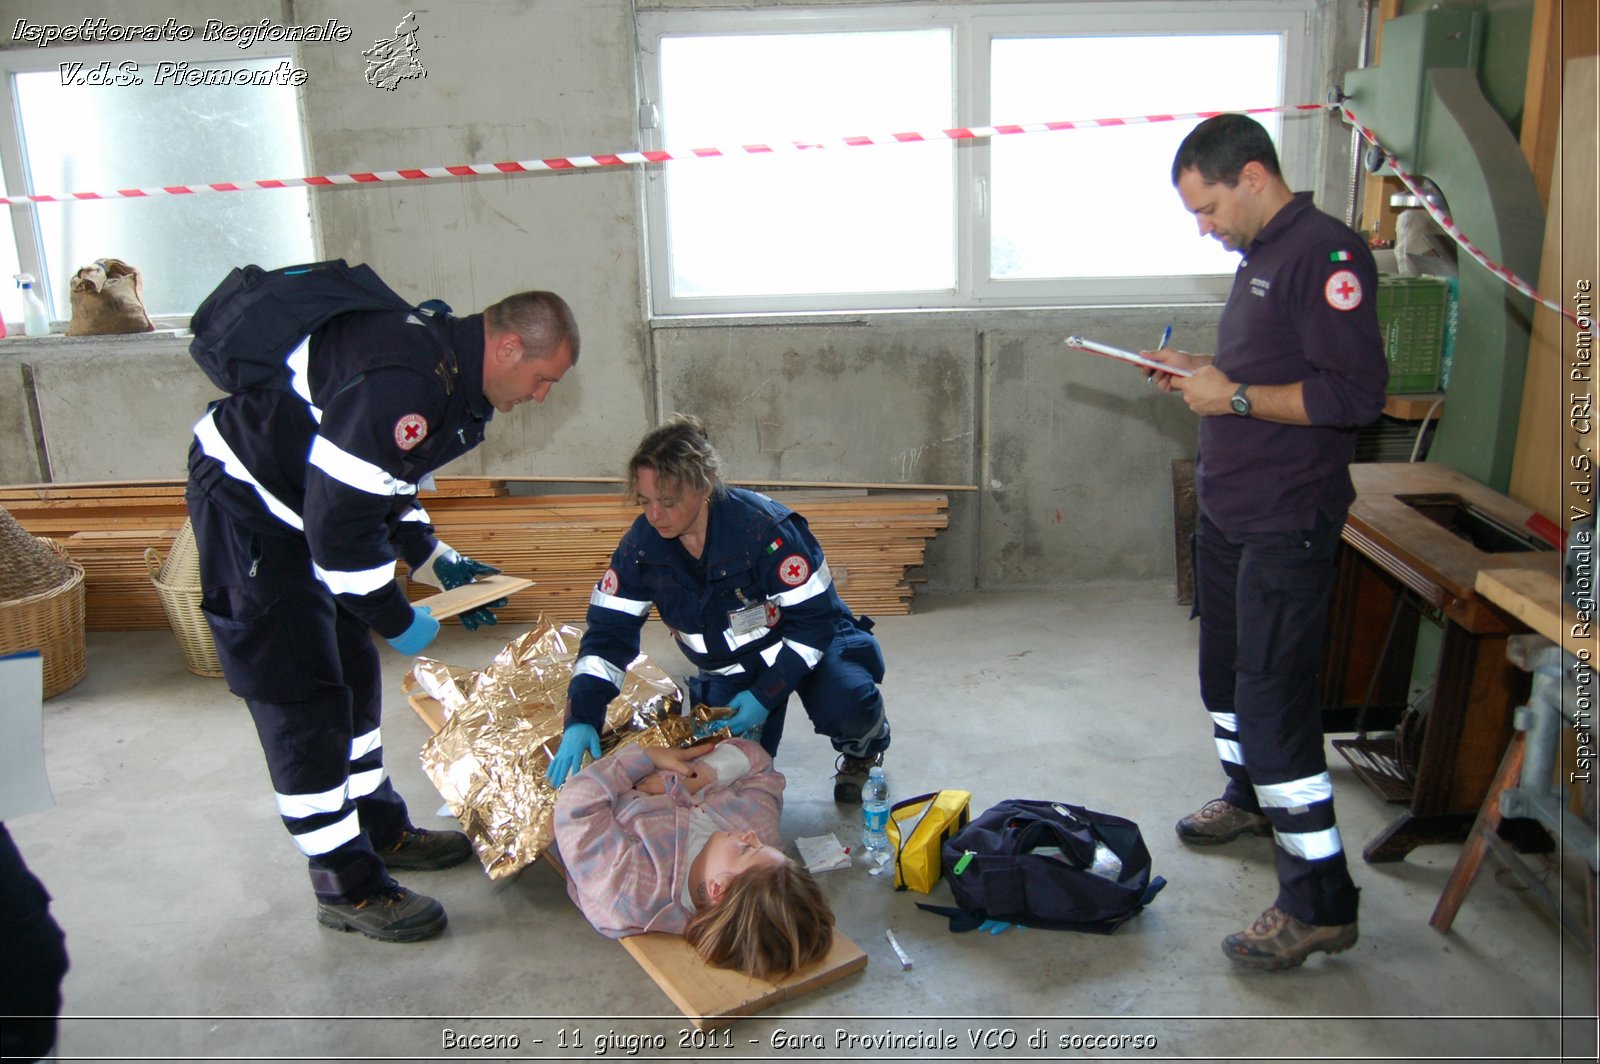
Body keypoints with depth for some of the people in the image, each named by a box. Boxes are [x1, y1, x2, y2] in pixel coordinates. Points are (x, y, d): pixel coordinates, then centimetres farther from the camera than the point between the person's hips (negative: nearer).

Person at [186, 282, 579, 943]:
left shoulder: (451, 373, 3)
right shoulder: (406, 383, -31)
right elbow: (341, 522, -30)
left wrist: (437, 562, 5)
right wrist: (397, 621, -18)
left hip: (297, 503, 10)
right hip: (243, 499, -10)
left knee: (353, 675, 16)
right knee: (302, 699, -5)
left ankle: (382, 831, 31)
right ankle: (347, 888, 7)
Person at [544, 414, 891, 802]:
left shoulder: (765, 528, -30)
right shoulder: (641, 544, -15)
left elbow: (814, 619, -22)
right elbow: (608, 632, -11)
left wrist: (766, 696, -25)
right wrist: (581, 720, -23)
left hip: (809, 644, -4)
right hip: (728, 668, 4)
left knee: (847, 706, -33)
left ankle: (861, 752, 5)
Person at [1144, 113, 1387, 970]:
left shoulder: (1326, 253, -16)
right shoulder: (1260, 257, 14)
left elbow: (1357, 393, -24)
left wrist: (1237, 397, -21)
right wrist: (1200, 376, 8)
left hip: (1287, 524, -10)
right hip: (1229, 512, 10)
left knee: (1273, 702, -9)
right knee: (1226, 672, 23)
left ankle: (1319, 903, 2)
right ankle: (1250, 798, 46)